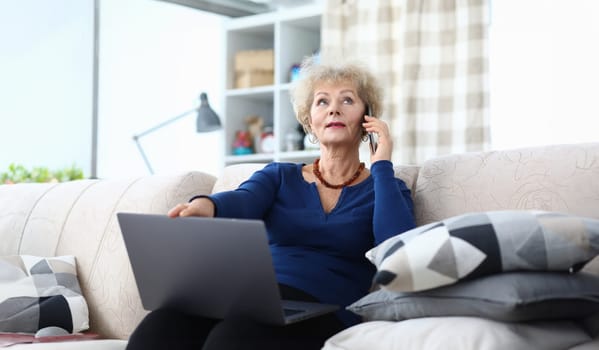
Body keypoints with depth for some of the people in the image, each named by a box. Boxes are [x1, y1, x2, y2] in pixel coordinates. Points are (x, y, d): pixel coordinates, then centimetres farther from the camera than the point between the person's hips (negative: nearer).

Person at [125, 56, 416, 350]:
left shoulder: (384, 188, 16)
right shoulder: (279, 175, 21)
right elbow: (243, 202, -3)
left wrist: (381, 165, 3)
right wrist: (206, 206, -28)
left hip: (324, 310, -2)